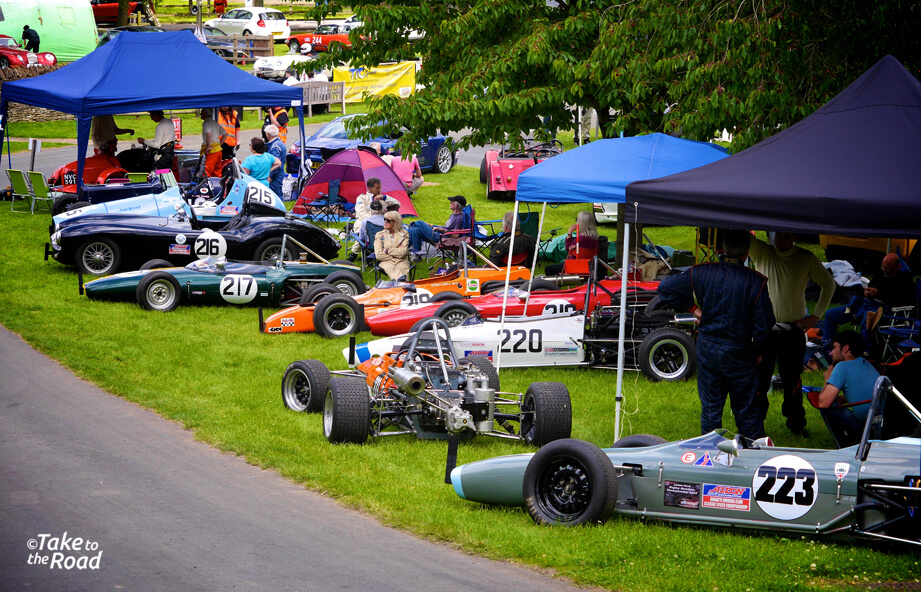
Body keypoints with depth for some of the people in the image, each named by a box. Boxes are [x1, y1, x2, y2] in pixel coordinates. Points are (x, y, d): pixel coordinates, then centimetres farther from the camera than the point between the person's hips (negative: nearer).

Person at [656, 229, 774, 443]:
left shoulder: (701, 273, -5)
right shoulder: (755, 281, -12)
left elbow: (665, 288, 2)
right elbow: (764, 322, -11)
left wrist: (691, 308, 9)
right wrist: (758, 349, 6)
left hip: (707, 350, 2)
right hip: (739, 353, -2)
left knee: (710, 408, 12)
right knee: (746, 410, 9)